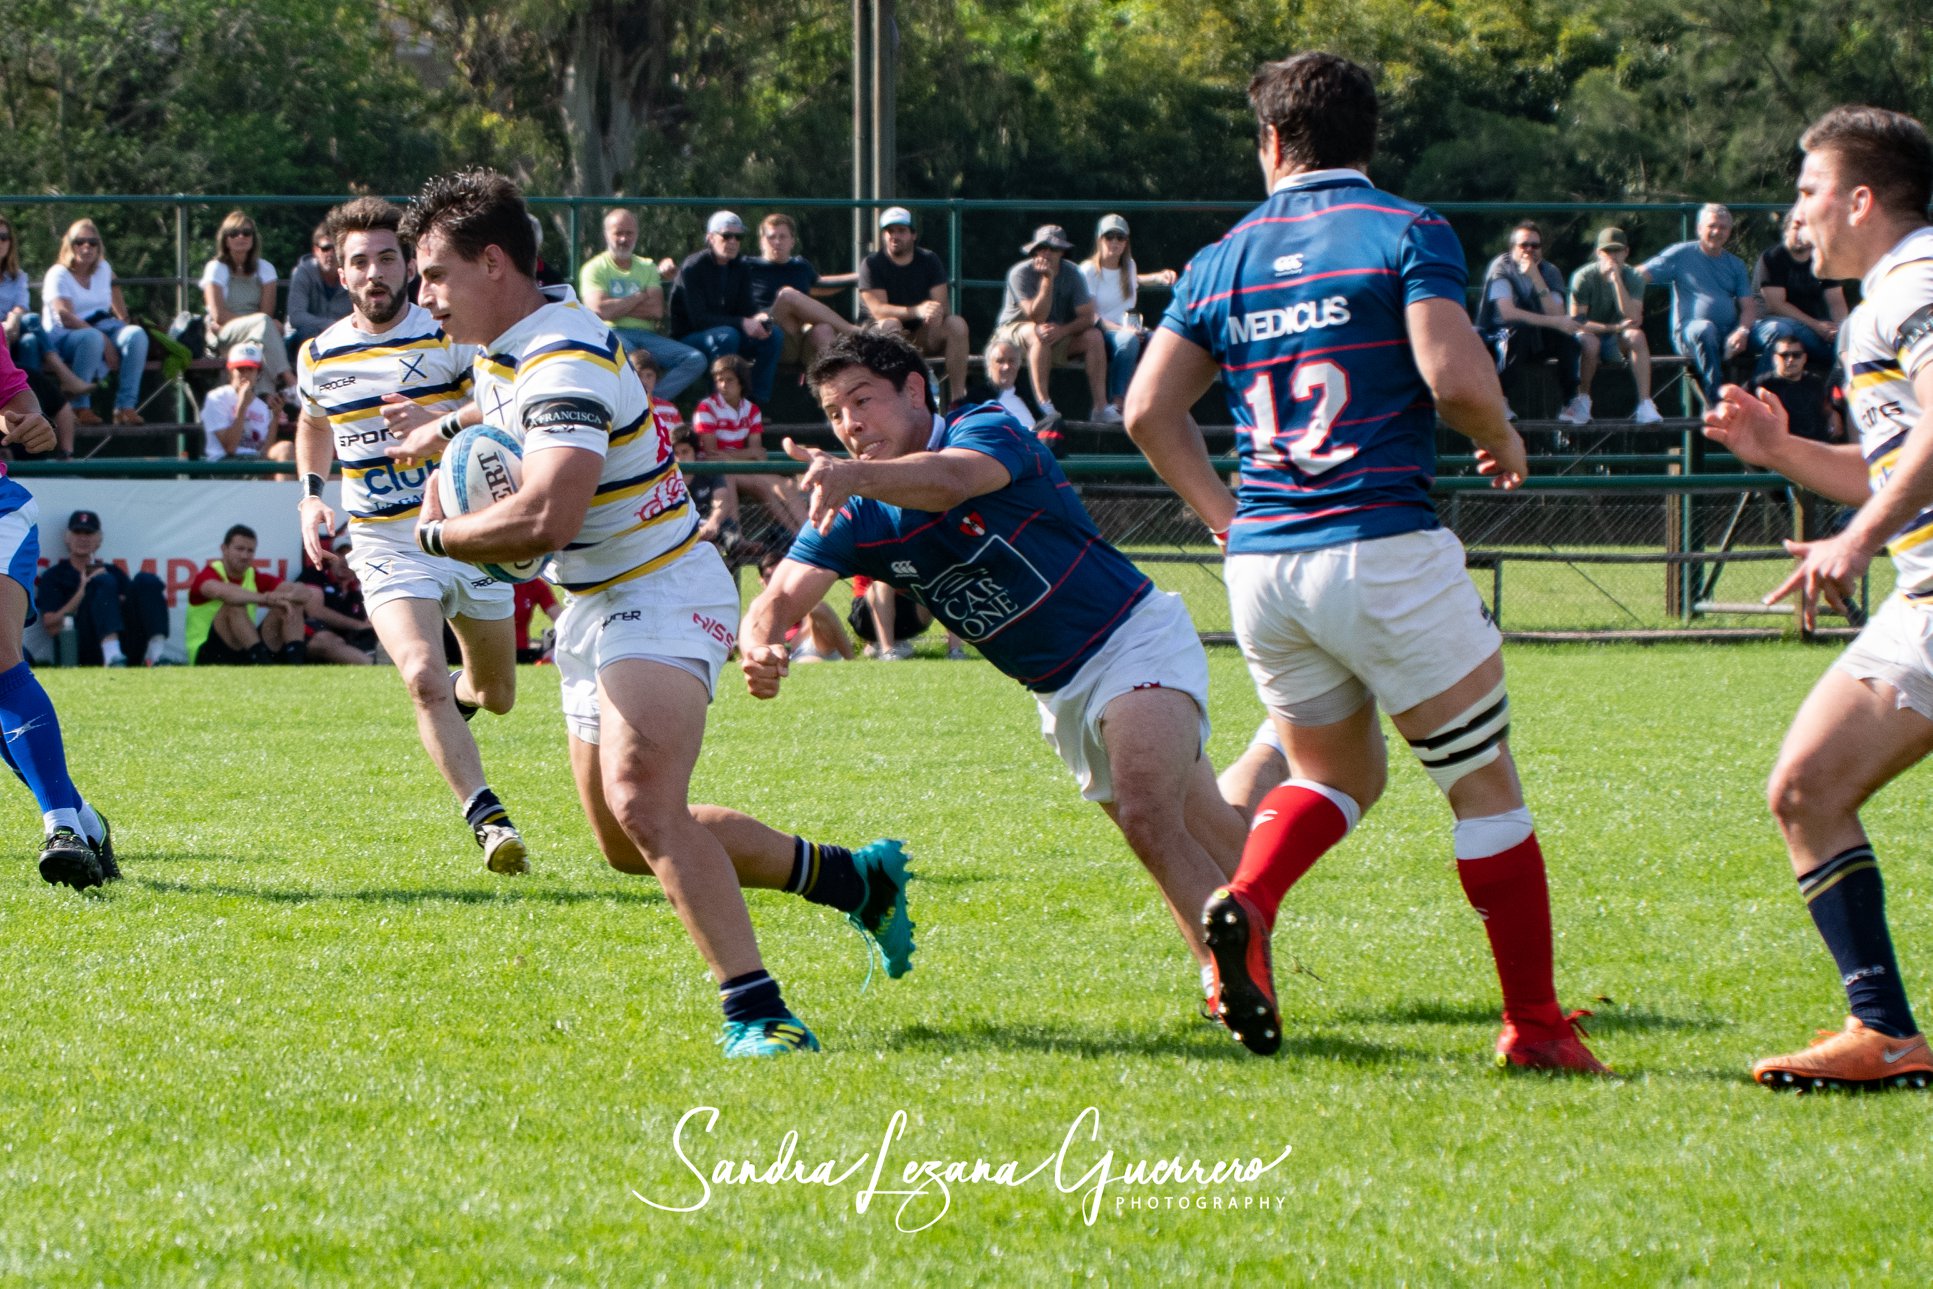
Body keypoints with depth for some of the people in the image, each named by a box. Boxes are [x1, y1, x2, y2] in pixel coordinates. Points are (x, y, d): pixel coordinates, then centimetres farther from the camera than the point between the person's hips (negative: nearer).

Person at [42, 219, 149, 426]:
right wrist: (104, 341, -27)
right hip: (63, 337, -6)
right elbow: (65, 316, -19)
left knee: (136, 335, -24)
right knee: (92, 338, -40)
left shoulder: (104, 269, 17)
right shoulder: (58, 275, -4)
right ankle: (79, 407, -32)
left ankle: (126, 407, -28)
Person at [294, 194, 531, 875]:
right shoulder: (318, 355, 3)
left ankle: (460, 694, 51)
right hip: (386, 546, 0)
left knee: (495, 695, 13)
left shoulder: (452, 335, -8)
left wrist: (444, 419, -34)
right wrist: (311, 494, 10)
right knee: (422, 676, -24)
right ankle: (487, 818, -22)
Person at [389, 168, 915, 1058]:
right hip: (596, 609, 11)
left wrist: (438, 533, -22)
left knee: (642, 802, -28)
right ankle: (853, 879, 26)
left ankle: (756, 1011, -29)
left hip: (661, 597, -11)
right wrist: (452, 434, 13)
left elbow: (545, 518, -39)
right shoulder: (507, 342, 6)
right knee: (628, 844, 13)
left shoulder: (564, 361, -25)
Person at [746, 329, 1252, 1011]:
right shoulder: (855, 517, -2)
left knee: (1148, 817, -27)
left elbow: (951, 479, -43)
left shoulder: (989, 430, -19)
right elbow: (781, 597, -14)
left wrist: (859, 476, -64)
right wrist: (760, 647, -39)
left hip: (1136, 638, -7)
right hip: (1060, 694, 7)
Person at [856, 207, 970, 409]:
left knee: (957, 324, -24)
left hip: (923, 335, 3)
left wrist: (935, 313, -31)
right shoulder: (871, 264, -5)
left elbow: (943, 305, -5)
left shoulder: (929, 261, 5)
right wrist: (917, 311, -34)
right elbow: (878, 310, -18)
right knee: (890, 325, -36)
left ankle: (958, 399, -29)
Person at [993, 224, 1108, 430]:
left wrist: (1063, 330, -30)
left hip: (1059, 338, 5)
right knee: (1039, 334, -38)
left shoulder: (1072, 274, -4)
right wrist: (1047, 280, -32)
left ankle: (1101, 408, -25)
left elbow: (1087, 317, -11)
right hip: (1014, 330, -5)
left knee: (1093, 336, -18)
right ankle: (1044, 406, -45)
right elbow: (1036, 317, -26)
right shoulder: (1021, 274, -17)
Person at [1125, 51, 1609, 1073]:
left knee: (1336, 775, 22)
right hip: (1385, 548, -5)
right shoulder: (1404, 233, -3)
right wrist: (1502, 443, 6)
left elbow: (1149, 407, 8)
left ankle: (1243, 903, -7)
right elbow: (1458, 379, -15)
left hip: (1261, 566, 5)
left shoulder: (1224, 259, 12)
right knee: (1484, 786, 6)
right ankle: (1535, 1025, 7)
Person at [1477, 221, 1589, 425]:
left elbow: (1556, 315, -17)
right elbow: (1507, 313, -28)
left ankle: (1571, 403, -17)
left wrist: (1536, 278, -25)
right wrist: (1554, 322, -31)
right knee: (1518, 330, -36)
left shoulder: (1549, 272, -1)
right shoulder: (1502, 267, -14)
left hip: (1539, 343, 4)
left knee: (1568, 331, -22)